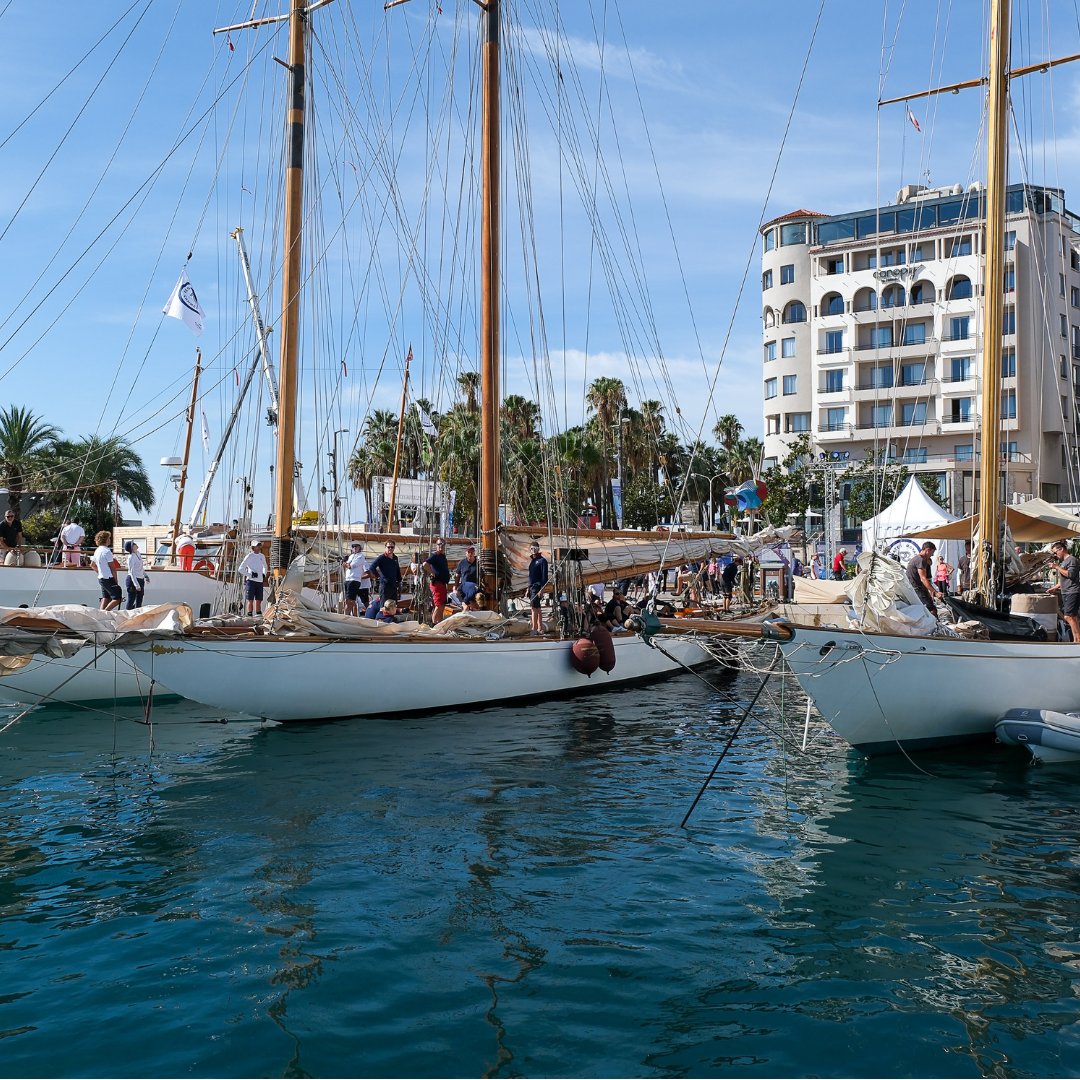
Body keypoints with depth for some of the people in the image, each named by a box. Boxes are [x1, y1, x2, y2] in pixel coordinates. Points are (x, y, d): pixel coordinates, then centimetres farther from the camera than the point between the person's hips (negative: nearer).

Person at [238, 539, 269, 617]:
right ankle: (249, 616, -6)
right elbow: (240, 569, -5)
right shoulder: (249, 556, -3)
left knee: (258, 600, 6)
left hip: (259, 581, 5)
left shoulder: (262, 556, 13)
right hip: (251, 580, -5)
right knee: (250, 600, -6)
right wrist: (250, 574, -12)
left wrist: (264, 574, 14)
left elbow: (265, 566, 32)